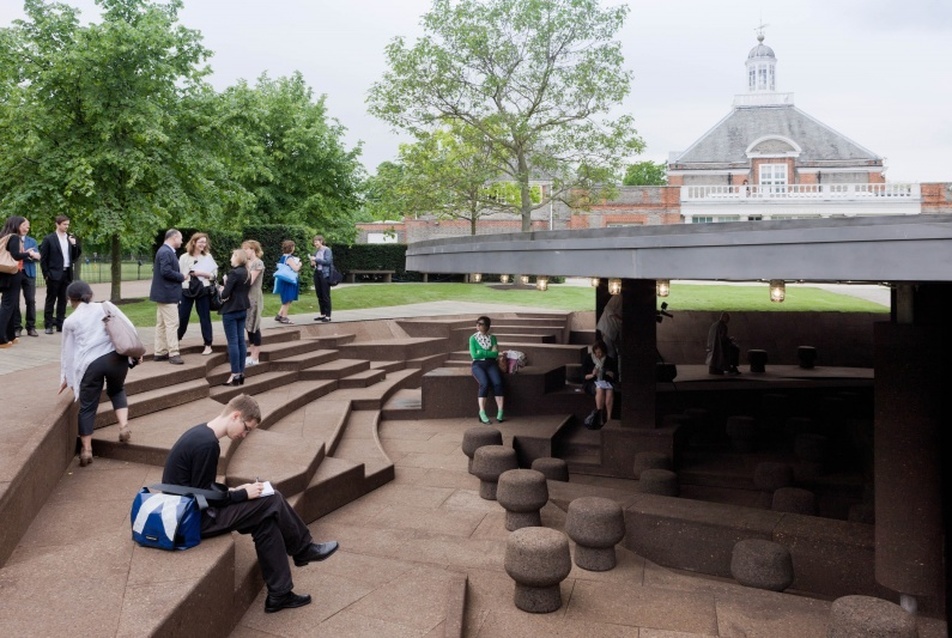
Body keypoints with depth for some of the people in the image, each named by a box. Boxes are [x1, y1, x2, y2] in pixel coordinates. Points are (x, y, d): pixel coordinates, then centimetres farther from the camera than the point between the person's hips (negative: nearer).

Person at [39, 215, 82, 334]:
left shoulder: (71, 238, 10)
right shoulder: (49, 239, -3)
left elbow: (77, 254, 11)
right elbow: (43, 258, -3)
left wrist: (75, 244, -5)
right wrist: (46, 274, -8)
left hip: (67, 273, 4)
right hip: (54, 274, -4)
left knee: (63, 300, 8)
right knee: (51, 300, 1)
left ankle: (60, 324, 12)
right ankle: (48, 325, 5)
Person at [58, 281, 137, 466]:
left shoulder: (70, 321, 16)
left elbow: (68, 351, 21)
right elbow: (128, 327, 7)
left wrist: (66, 377, 31)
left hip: (90, 364, -1)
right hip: (116, 356, 1)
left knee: (87, 406, 11)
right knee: (117, 391, 26)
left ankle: (86, 449, 15)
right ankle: (124, 426, 4)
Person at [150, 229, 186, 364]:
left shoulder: (164, 251, 15)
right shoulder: (166, 252, -17)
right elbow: (166, 271, -25)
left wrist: (180, 276, 11)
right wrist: (181, 277, -13)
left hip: (163, 293, 11)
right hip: (168, 294, -11)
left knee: (162, 324, 13)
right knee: (172, 324, -7)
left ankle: (159, 352, 18)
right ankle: (173, 354, -5)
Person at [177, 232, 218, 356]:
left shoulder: (208, 257, 2)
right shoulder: (184, 257, 1)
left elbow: (214, 274, 0)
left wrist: (201, 273, -16)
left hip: (203, 291, -1)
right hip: (186, 291, 1)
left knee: (205, 318, 3)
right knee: (182, 317, 7)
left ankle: (208, 345, 9)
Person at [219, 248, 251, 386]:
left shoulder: (234, 273, -16)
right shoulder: (247, 274, 10)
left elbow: (225, 294, -19)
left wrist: (222, 291, 2)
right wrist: (227, 284, 7)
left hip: (230, 311, -8)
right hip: (242, 309, 8)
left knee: (233, 342, -5)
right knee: (241, 340, 9)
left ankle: (235, 375, -3)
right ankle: (241, 373, 13)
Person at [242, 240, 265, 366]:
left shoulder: (258, 263, -11)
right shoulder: (247, 263, 13)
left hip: (254, 297, -8)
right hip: (246, 296, 8)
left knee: (254, 326, -4)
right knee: (248, 325, 11)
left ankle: (255, 357, 0)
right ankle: (251, 352, 18)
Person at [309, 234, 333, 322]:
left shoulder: (327, 250, -7)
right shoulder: (316, 251, 12)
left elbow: (328, 261, -18)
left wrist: (316, 260, -17)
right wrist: (312, 263, -1)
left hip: (325, 274, -7)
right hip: (317, 273, 7)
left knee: (326, 295, -4)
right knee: (319, 295, 10)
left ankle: (328, 315, 1)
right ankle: (322, 314, 18)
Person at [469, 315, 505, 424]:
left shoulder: (492, 338, 12)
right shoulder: (473, 338, 8)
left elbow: (496, 354, 0)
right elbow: (474, 355, -4)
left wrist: (481, 353, -6)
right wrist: (490, 352, -1)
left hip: (491, 364, 2)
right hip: (478, 364, -2)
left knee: (498, 383, -27)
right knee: (484, 384, -31)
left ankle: (500, 411, -28)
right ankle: (482, 412, -30)